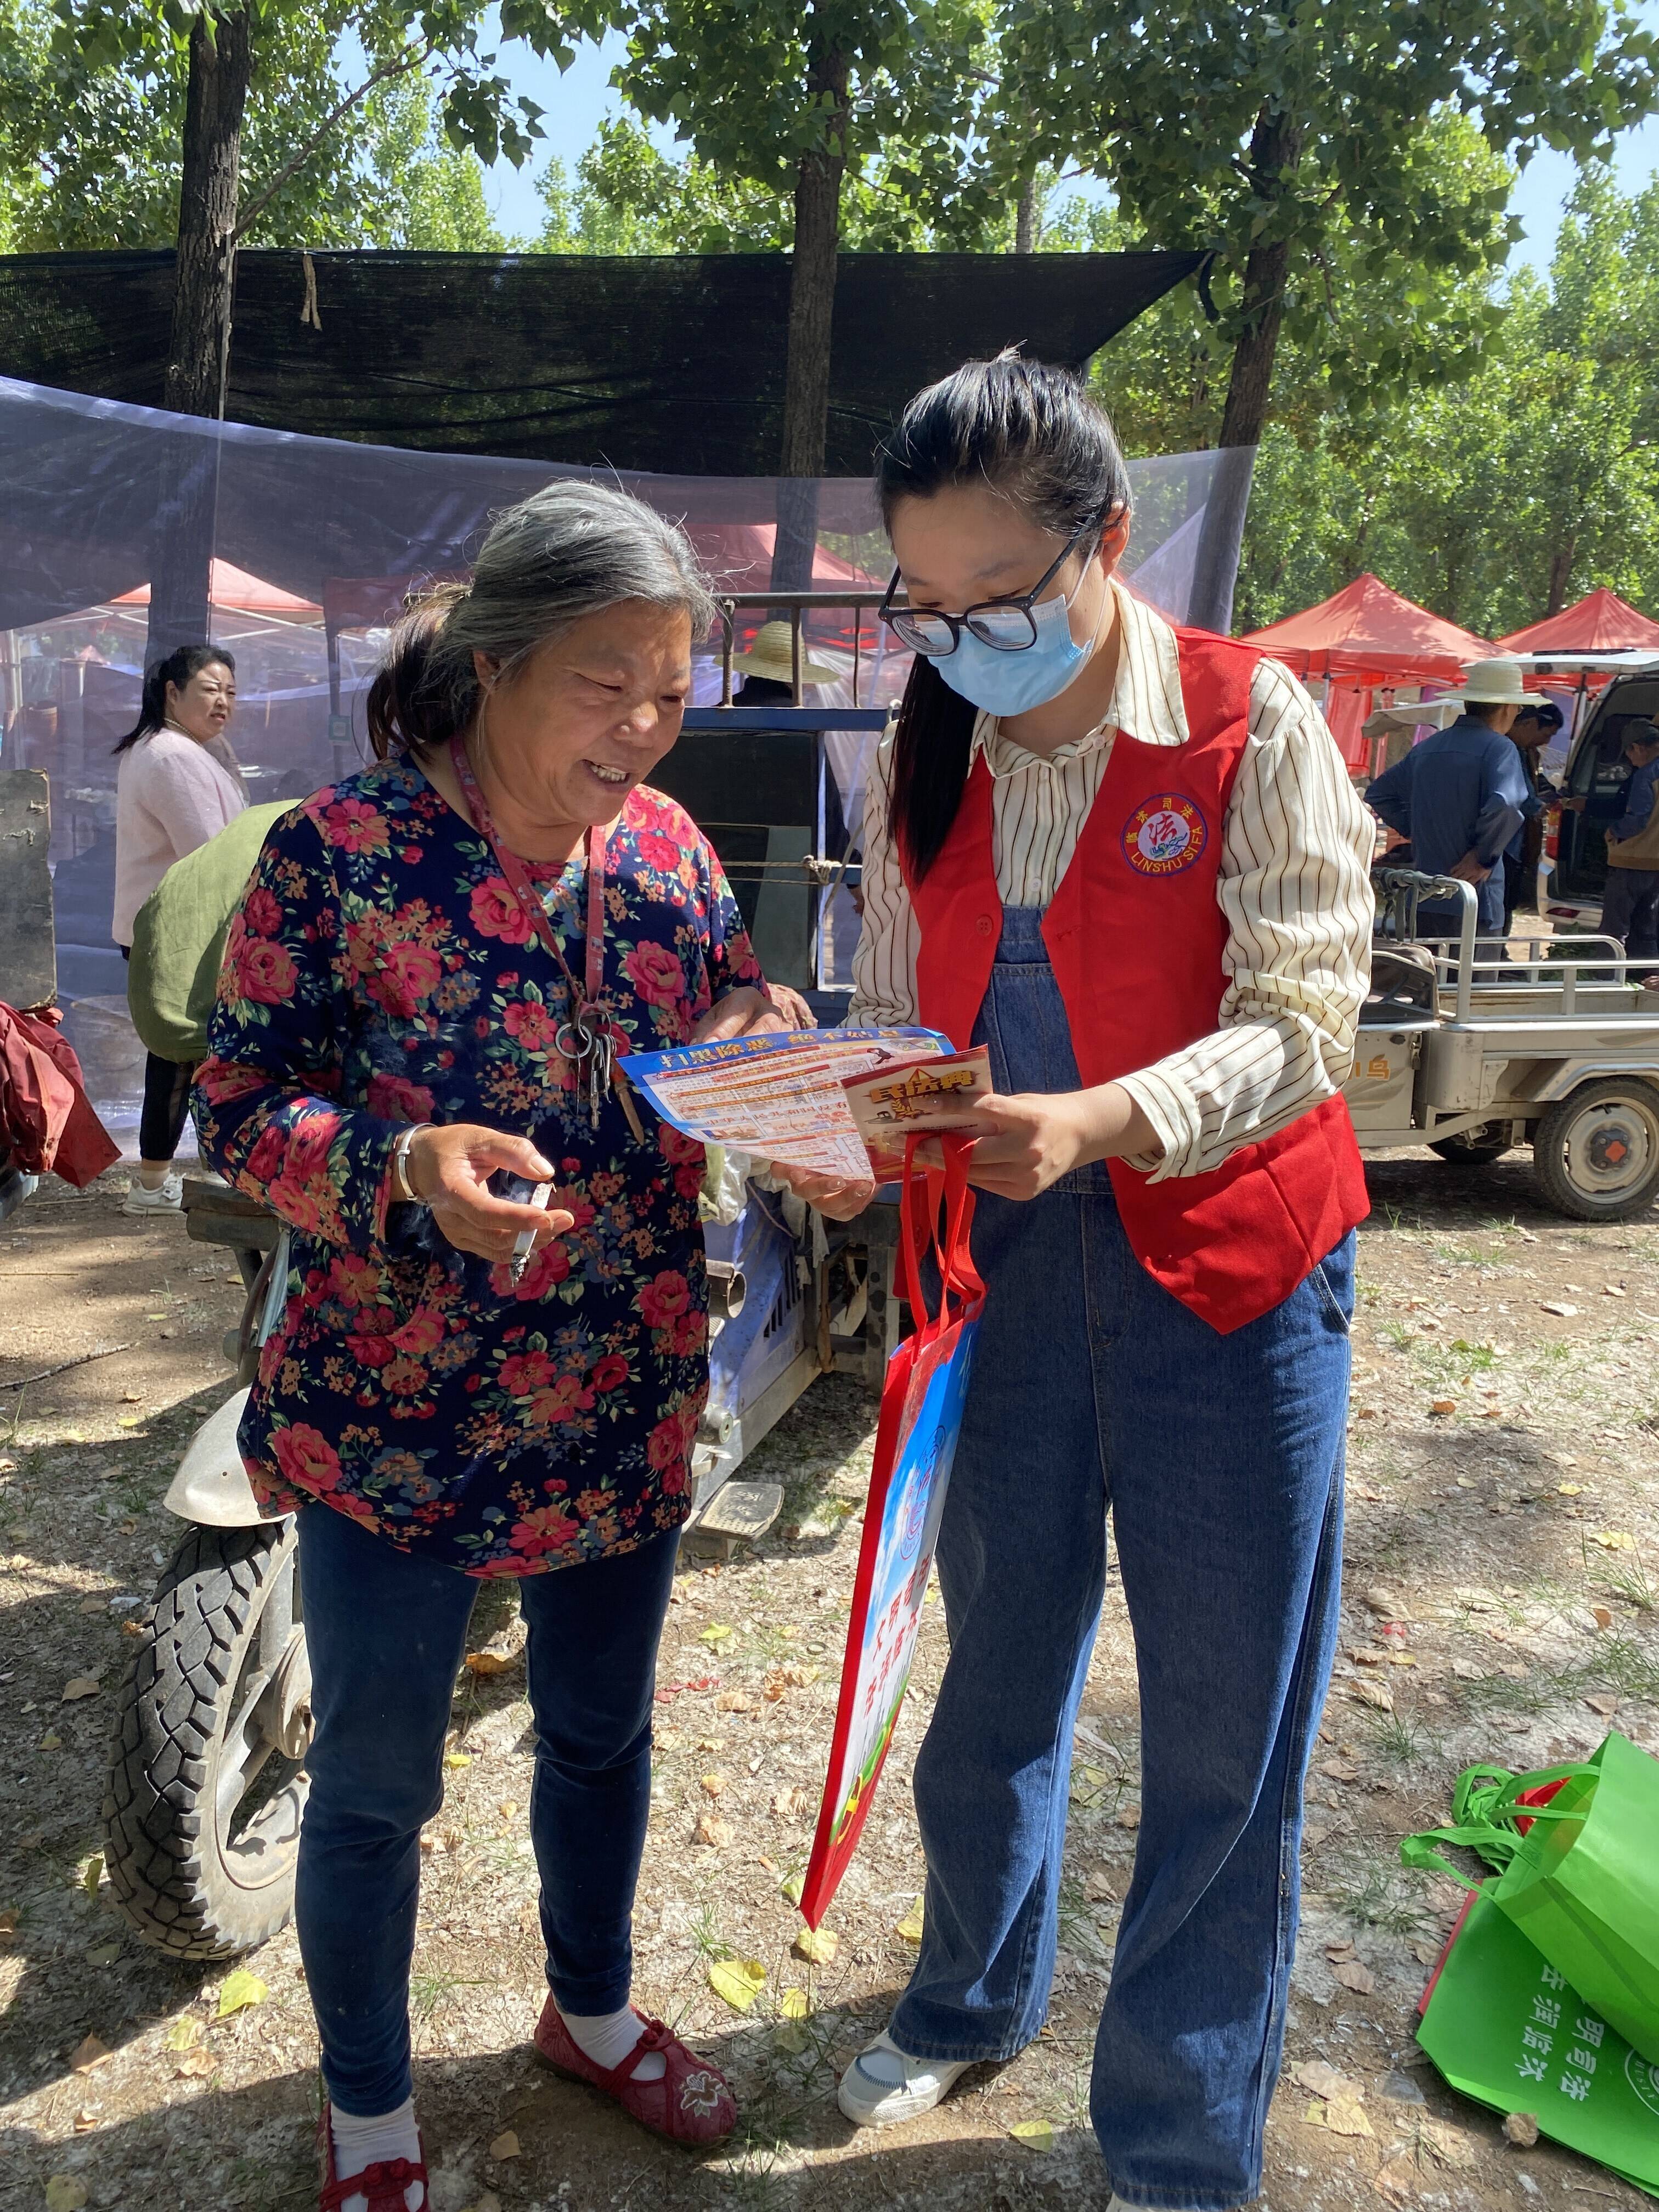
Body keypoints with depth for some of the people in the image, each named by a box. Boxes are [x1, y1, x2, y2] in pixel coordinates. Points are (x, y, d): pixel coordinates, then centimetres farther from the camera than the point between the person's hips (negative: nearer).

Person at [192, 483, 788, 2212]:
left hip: (627, 1410, 5)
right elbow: (239, 1106, -12)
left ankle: (592, 2010, 53)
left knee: (602, 1730, 24)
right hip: (392, 1425, -4)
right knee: (372, 1787, 14)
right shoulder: (337, 855, -15)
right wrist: (408, 1167, -30)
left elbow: (723, 1018, 9)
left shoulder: (665, 845, -1)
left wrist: (762, 1038, -14)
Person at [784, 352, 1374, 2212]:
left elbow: (1305, 1015, -15)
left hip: (1227, 1266, -3)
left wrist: (1096, 1122, -31)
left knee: (1223, 1730, 7)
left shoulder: (1253, 726, -10)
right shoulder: (920, 763, 3)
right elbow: (903, 1021, 8)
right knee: (996, 1671, 19)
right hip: (1007, 1266, 4)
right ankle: (974, 2003, 46)